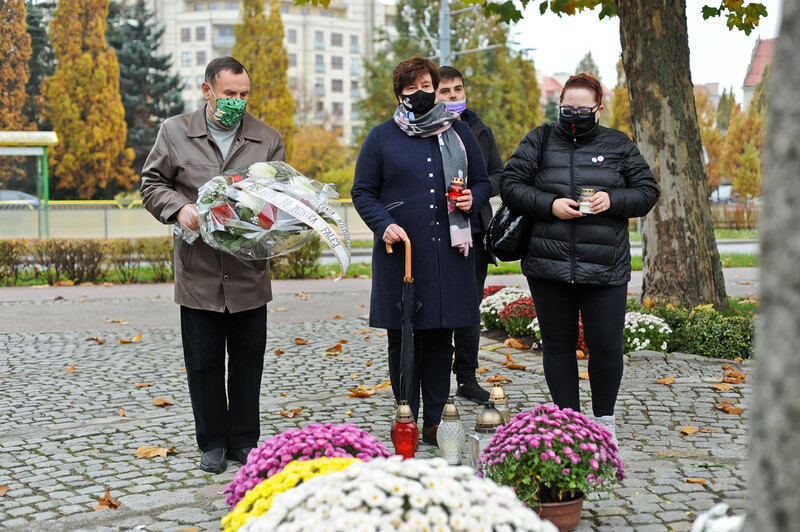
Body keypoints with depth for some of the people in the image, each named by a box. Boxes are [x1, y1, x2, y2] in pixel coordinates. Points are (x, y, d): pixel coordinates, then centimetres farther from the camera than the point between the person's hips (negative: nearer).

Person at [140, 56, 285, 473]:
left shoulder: (268, 139, 7)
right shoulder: (175, 132, 4)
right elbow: (152, 184, 7)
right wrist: (180, 208, -11)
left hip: (249, 271, 1)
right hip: (198, 271, -1)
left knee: (248, 361, 8)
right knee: (203, 362, 7)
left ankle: (245, 441, 21)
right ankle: (213, 442, 20)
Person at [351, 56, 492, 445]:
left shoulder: (458, 132, 12)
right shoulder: (381, 137, 6)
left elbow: (483, 181, 18)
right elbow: (362, 191, 6)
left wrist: (472, 199, -5)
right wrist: (383, 225, -11)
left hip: (448, 251, 2)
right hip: (401, 251, -2)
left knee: (441, 337, 5)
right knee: (402, 339, 3)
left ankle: (434, 421, 16)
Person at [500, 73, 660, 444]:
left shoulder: (619, 146, 9)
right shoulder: (539, 141, 8)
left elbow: (647, 191, 9)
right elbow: (510, 185, 3)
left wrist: (613, 200, -11)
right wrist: (550, 205, -12)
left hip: (605, 269, 0)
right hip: (548, 265, 1)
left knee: (606, 347, -1)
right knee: (558, 344, 8)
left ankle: (604, 419, 22)